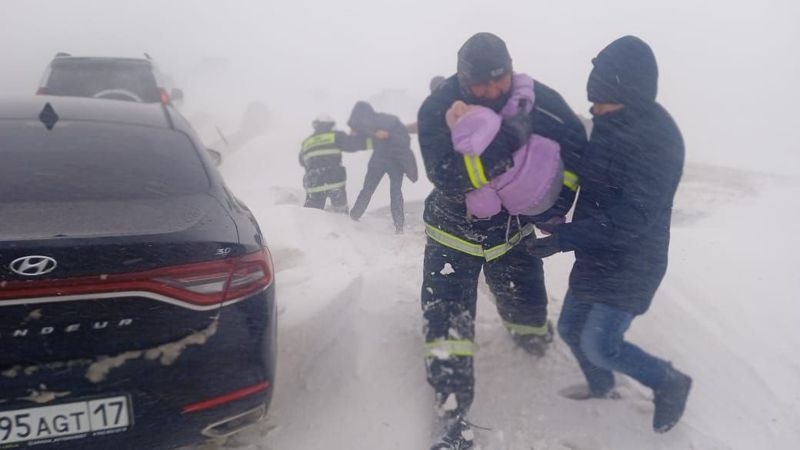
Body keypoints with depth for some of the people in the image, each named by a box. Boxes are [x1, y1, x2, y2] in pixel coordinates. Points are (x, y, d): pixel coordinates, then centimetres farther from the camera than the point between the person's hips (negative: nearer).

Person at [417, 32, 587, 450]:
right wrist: (499, 143, -45)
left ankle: (528, 333, 52)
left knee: (528, 306, 12)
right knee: (446, 316, -11)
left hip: (512, 227, 2)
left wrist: (556, 204, -13)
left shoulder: (535, 98, -16)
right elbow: (447, 177, -33)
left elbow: (576, 146, -6)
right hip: (453, 231, -2)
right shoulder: (437, 110, -22)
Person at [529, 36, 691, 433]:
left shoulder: (658, 138, -25)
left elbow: (632, 220, -28)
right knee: (571, 328, 16)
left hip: (631, 262, -8)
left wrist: (565, 237, -29)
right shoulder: (610, 124, 1)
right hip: (596, 255, 8)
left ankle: (670, 383, 22)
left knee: (600, 345, -4)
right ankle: (601, 385, 45)